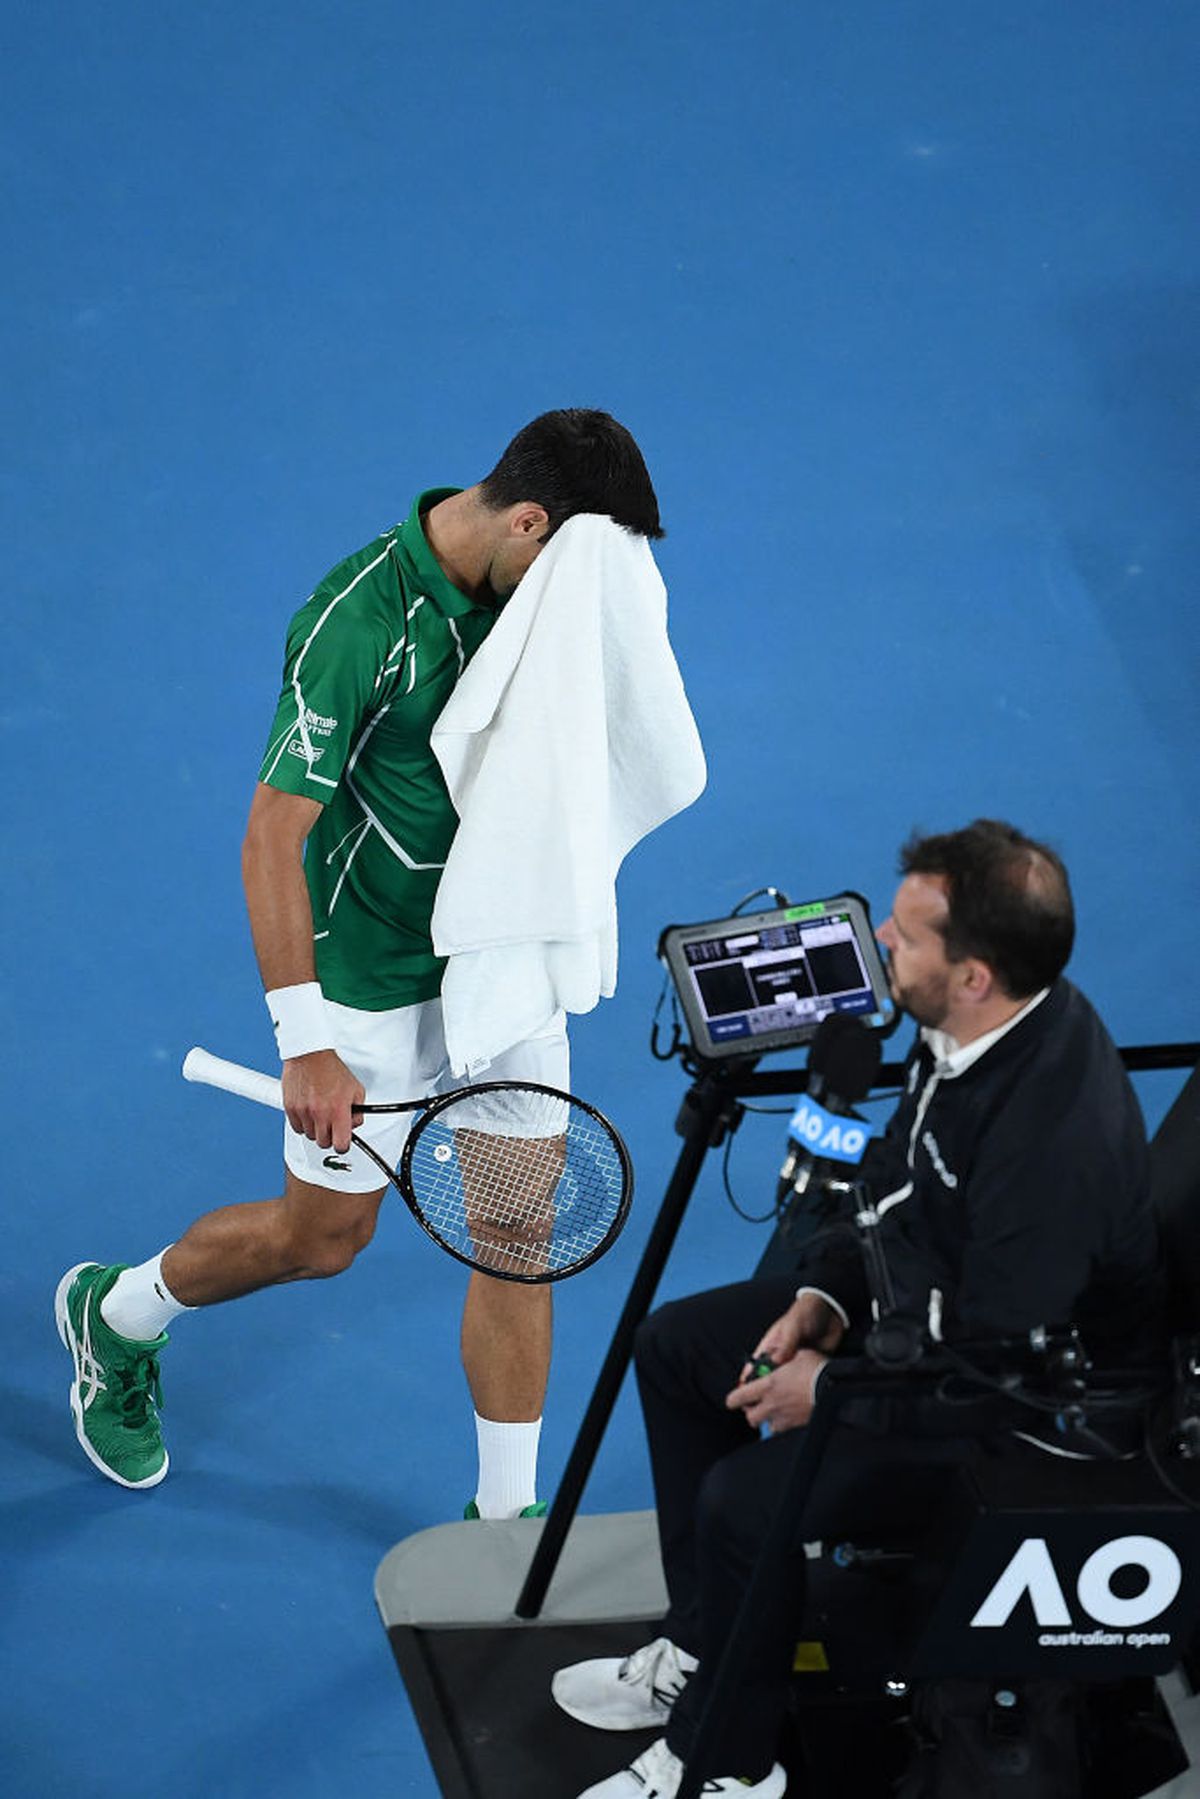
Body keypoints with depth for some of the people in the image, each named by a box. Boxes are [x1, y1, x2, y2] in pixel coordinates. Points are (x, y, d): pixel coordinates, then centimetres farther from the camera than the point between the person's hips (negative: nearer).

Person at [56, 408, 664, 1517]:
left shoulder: (526, 591, -5)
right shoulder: (357, 624, -27)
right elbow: (273, 836, -25)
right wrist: (306, 1046, -27)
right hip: (373, 981, -6)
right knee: (323, 1238, 11)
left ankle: (506, 1515, 16)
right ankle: (115, 1315, 39)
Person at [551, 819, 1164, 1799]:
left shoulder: (1052, 1137, -36)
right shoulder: (976, 1023, -8)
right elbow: (898, 1170, 12)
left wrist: (835, 1388, -17)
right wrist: (827, 1294, 0)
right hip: (920, 1296, 10)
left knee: (749, 1499, -22)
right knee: (677, 1345, 13)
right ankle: (698, 1652, 24)